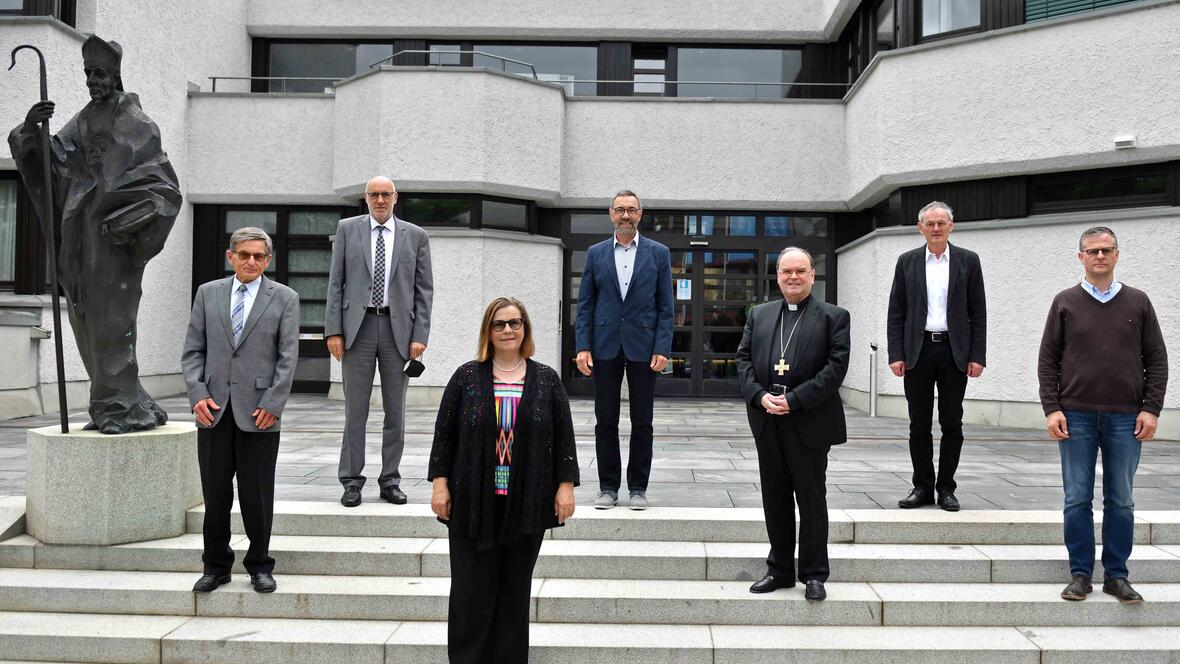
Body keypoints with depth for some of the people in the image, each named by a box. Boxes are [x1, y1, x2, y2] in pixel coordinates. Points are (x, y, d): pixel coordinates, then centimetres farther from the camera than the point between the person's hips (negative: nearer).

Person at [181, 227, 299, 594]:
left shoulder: (284, 298, 3)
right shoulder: (208, 293, 10)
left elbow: (288, 357, -1)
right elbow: (193, 350, 8)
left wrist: (272, 405, -9)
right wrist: (198, 394, -4)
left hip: (259, 411, -2)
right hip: (213, 410, 2)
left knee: (257, 495, 4)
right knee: (215, 494, 8)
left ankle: (259, 566, 20)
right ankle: (216, 566, 22)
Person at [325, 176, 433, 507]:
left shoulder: (415, 236, 7)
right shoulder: (347, 229, 8)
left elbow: (424, 289, 5)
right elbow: (335, 283, 5)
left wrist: (419, 336, -4)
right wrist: (333, 330, -3)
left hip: (398, 329, 1)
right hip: (357, 327, 0)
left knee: (395, 410, 6)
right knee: (355, 408, 2)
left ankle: (390, 480, 16)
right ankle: (352, 481, 11)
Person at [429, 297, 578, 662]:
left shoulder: (546, 380, 5)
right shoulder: (466, 377, 3)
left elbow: (564, 437, 5)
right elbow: (444, 433, 4)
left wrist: (565, 486, -1)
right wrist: (440, 483, -2)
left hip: (526, 505, 1)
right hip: (473, 503, 0)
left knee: (515, 589, 9)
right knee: (471, 589, 3)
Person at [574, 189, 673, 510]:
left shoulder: (658, 253, 4)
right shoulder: (596, 253, 8)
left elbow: (665, 306, 2)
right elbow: (585, 304, 6)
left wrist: (662, 348, -8)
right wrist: (583, 347, -4)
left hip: (643, 347, -1)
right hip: (605, 347, 1)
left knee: (642, 422, 5)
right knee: (605, 420, 6)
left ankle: (638, 487, 15)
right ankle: (608, 487, 15)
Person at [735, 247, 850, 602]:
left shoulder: (833, 316, 0)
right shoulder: (758, 315, 13)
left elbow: (837, 365, -10)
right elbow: (743, 359, 8)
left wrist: (794, 399, -17)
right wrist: (759, 396, -10)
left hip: (809, 423, -4)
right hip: (767, 423, 4)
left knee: (811, 500, 5)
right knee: (775, 500, 11)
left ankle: (813, 574, 17)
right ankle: (780, 570, 23)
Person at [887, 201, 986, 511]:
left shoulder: (968, 261, 4)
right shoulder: (907, 261, 6)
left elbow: (978, 312, 3)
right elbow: (896, 312, 4)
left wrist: (978, 356, -4)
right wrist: (895, 354, -4)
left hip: (954, 352, 0)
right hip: (918, 351, 1)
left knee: (952, 424, 4)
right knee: (919, 425, 5)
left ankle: (946, 488, 13)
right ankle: (923, 487, 15)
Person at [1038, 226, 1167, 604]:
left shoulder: (1138, 302, 8)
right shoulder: (1065, 303, 6)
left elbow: (1157, 359, 7)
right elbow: (1048, 360, 4)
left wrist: (1151, 409, -2)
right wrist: (1052, 409, -5)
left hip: (1126, 418, 1)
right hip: (1076, 417, -1)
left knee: (1121, 501, 6)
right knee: (1077, 499, 2)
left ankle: (1116, 575, 16)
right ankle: (1080, 574, 12)